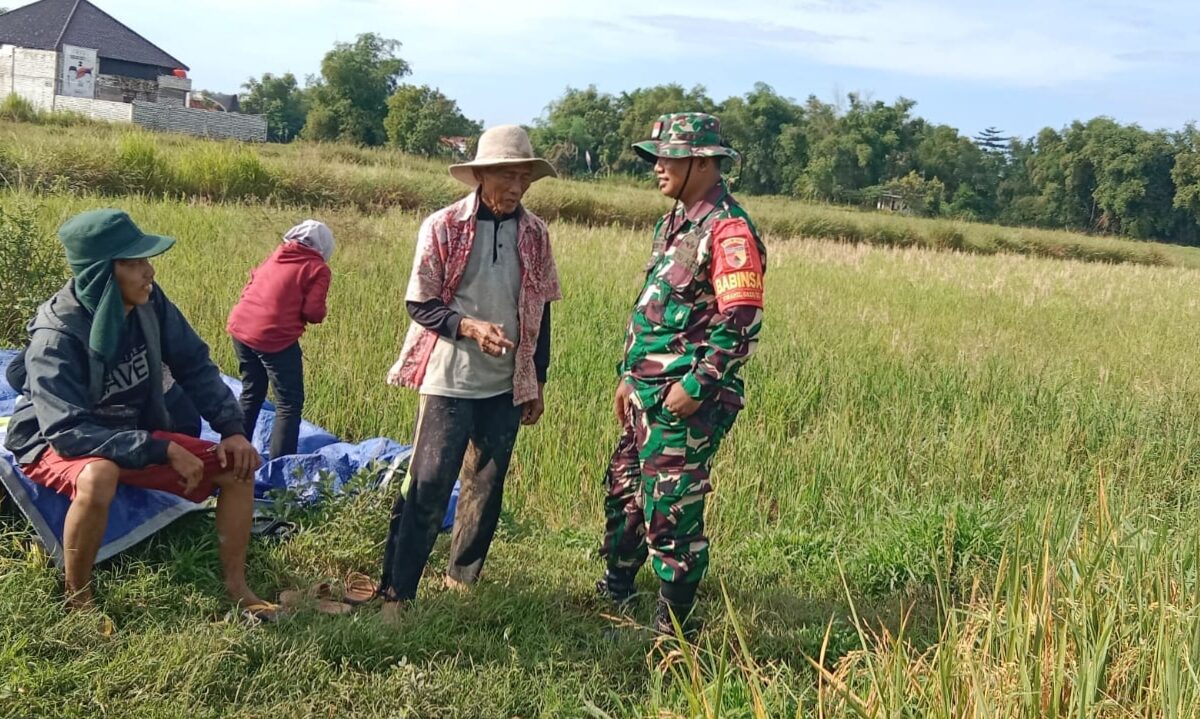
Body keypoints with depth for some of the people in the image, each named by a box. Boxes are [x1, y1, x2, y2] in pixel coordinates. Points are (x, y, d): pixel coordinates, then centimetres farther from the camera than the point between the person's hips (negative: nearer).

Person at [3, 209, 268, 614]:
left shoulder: (148, 302, -14)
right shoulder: (57, 337, -30)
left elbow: (194, 365, -2)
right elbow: (68, 432, -35)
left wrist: (231, 427, -15)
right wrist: (163, 449, -38)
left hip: (134, 436, 6)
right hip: (55, 443, -6)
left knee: (237, 466, -7)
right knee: (98, 477, -41)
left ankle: (236, 588, 5)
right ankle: (78, 603, -20)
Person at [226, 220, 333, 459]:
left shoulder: (276, 256, 19)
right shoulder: (318, 269, 1)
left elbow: (249, 288, 17)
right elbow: (313, 313, -8)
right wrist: (318, 313, 13)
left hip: (241, 327, 7)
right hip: (274, 337, -7)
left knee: (251, 394, 24)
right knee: (290, 404, 4)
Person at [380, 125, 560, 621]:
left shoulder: (534, 233, 3)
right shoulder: (443, 227, -8)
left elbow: (540, 311, 10)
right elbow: (419, 304, -5)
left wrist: (537, 382, 11)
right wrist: (470, 326, -22)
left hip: (507, 386, 4)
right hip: (449, 381, -4)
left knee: (486, 487, 13)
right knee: (427, 490, -5)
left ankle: (462, 579, 28)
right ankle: (395, 593, 4)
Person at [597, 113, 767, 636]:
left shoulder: (729, 230, -16)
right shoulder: (673, 223, 14)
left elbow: (741, 323, -22)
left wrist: (697, 385, -23)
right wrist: (628, 375, 21)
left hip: (685, 400, -10)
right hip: (647, 394, 10)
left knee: (670, 510, -3)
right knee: (624, 490, 20)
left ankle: (675, 622, 11)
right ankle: (615, 587, 39)